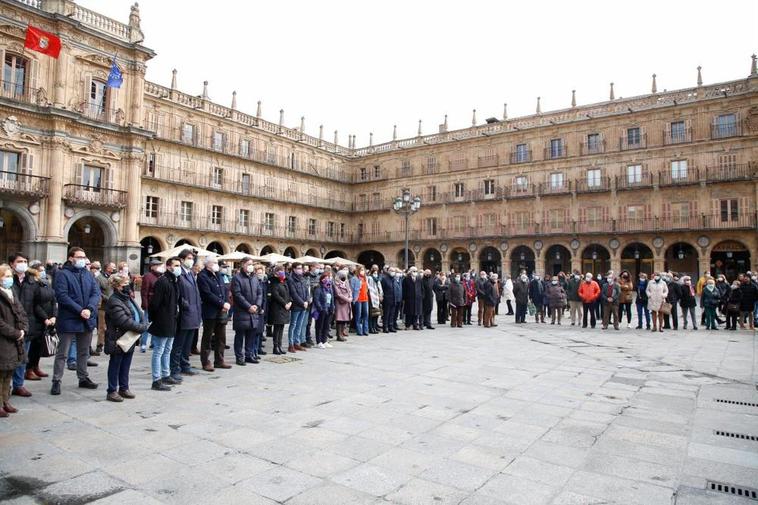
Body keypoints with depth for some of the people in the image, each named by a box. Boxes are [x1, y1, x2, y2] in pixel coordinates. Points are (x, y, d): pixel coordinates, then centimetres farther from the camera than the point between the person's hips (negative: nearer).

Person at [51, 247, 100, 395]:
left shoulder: (88, 274, 10)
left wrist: (89, 309, -15)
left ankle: (83, 378, 27)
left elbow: (96, 293, 2)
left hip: (87, 319, 6)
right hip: (68, 320, -6)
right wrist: (80, 310, -21)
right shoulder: (63, 274, -7)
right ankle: (56, 381, 11)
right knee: (62, 353, 2)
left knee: (84, 352, 16)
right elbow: (62, 296, -16)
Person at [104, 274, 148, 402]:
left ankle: (124, 388, 27)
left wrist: (144, 323, -10)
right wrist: (143, 328, -20)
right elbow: (125, 322, -26)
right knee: (115, 366, 5)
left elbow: (139, 312, 10)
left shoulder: (128, 297, 11)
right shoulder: (114, 302, -19)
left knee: (125, 365, 16)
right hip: (118, 340, -8)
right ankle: (112, 391, 16)